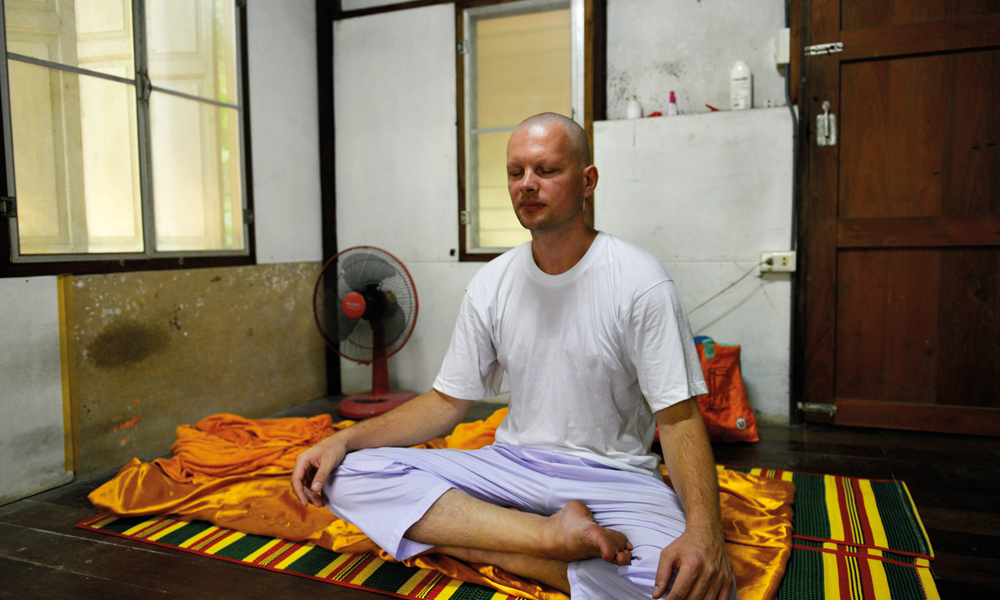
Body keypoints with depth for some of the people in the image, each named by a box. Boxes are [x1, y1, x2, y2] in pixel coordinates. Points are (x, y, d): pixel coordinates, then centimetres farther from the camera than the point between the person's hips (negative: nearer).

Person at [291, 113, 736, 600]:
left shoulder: (640, 282, -10)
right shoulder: (490, 285, 2)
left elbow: (678, 417, -12)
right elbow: (447, 402, 7)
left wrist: (704, 528, -31)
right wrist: (345, 439, -8)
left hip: (611, 476, -3)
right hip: (511, 464, 4)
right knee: (346, 475, -15)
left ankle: (488, 548, -16)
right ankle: (549, 534, -18)